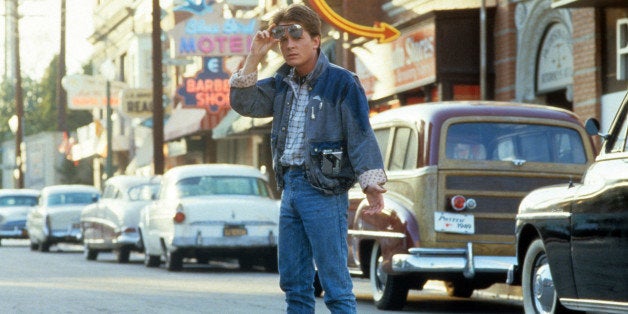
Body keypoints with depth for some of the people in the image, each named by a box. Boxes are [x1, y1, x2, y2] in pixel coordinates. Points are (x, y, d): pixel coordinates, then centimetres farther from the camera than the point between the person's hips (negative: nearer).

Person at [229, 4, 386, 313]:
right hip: (290, 186, 7)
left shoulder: (341, 82, -7)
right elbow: (243, 103, 9)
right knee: (293, 282, 11)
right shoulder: (282, 84, 13)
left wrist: (371, 182, -22)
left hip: (324, 190, -7)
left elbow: (360, 134, -11)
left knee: (335, 285, -7)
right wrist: (254, 58, 0)